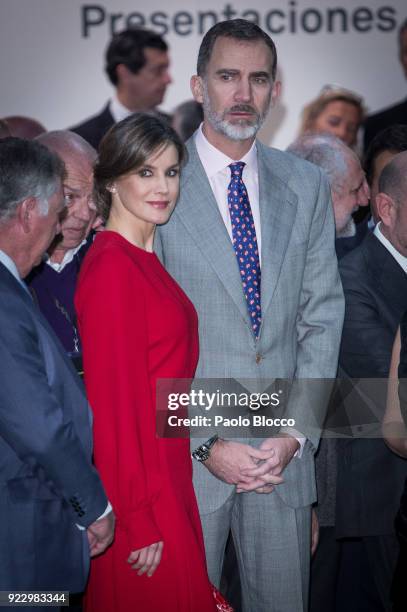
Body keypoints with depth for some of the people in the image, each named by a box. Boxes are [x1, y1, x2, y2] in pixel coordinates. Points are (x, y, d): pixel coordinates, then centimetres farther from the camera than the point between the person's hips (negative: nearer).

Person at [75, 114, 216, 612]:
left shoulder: (144, 259, 10)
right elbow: (113, 402, -20)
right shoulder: (110, 268, -18)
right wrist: (141, 521, -19)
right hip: (141, 491, -9)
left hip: (166, 472, 9)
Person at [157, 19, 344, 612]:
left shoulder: (306, 185, 7)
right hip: (183, 445, -3)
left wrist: (297, 432, -5)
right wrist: (203, 445, -12)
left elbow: (323, 314, 5)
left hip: (283, 449, 3)